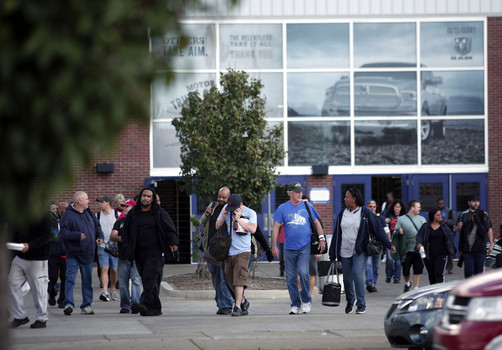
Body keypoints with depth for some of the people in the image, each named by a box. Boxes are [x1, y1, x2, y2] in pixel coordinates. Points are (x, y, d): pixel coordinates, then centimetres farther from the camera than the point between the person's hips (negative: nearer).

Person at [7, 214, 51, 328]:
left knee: (38, 287, 0)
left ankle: (41, 318, 13)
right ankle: (20, 316, 11)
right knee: (12, 284, 1)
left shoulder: (43, 216, -11)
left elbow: (45, 237, -17)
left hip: (37, 260, -7)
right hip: (20, 257, 7)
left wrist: (29, 246, -29)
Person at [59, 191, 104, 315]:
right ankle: (68, 304, -14)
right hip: (73, 255, -6)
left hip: (88, 254, 6)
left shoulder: (89, 213, 10)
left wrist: (100, 236, 4)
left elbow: (97, 225, 23)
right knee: (70, 279, -13)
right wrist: (77, 235, -26)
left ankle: (86, 305, 15)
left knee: (87, 280, 9)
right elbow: (63, 233, -17)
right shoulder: (68, 215, -11)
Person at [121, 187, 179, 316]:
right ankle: (156, 307, 10)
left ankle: (144, 304, -27)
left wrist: (174, 242, -12)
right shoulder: (133, 214, 12)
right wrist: (127, 247, 5)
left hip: (154, 251, -4)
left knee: (149, 279, -16)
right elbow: (125, 231, 17)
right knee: (147, 281, 5)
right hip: (139, 253, 4)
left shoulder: (159, 213, 5)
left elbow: (170, 228, 4)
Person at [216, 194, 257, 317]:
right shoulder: (226, 209, 7)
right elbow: (217, 226, 11)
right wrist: (223, 218, -9)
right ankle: (243, 302, 27)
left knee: (239, 279, -16)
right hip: (228, 251, 4)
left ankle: (237, 307, -19)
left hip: (243, 251, -4)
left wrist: (238, 219, -19)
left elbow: (252, 229, -15)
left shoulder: (250, 213, -2)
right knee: (230, 281, 7)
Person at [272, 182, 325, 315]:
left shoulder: (307, 206, 5)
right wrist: (274, 246, 0)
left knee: (303, 272, -18)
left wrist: (321, 239, 6)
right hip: (289, 248, 1)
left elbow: (317, 223, 13)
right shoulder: (283, 208, 3)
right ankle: (295, 305, 13)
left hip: (305, 246, -1)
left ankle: (306, 300, -1)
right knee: (290, 278, 3)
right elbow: (276, 227, 4)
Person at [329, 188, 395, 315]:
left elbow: (377, 228, -5)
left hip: (360, 251, -4)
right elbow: (337, 234, 12)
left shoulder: (365, 212, -4)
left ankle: (361, 305, -14)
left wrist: (388, 244, -11)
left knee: (357, 274, -19)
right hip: (345, 252, 4)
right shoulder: (342, 214, 9)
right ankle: (350, 301, 33)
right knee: (347, 278, 8)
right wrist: (333, 254, 11)